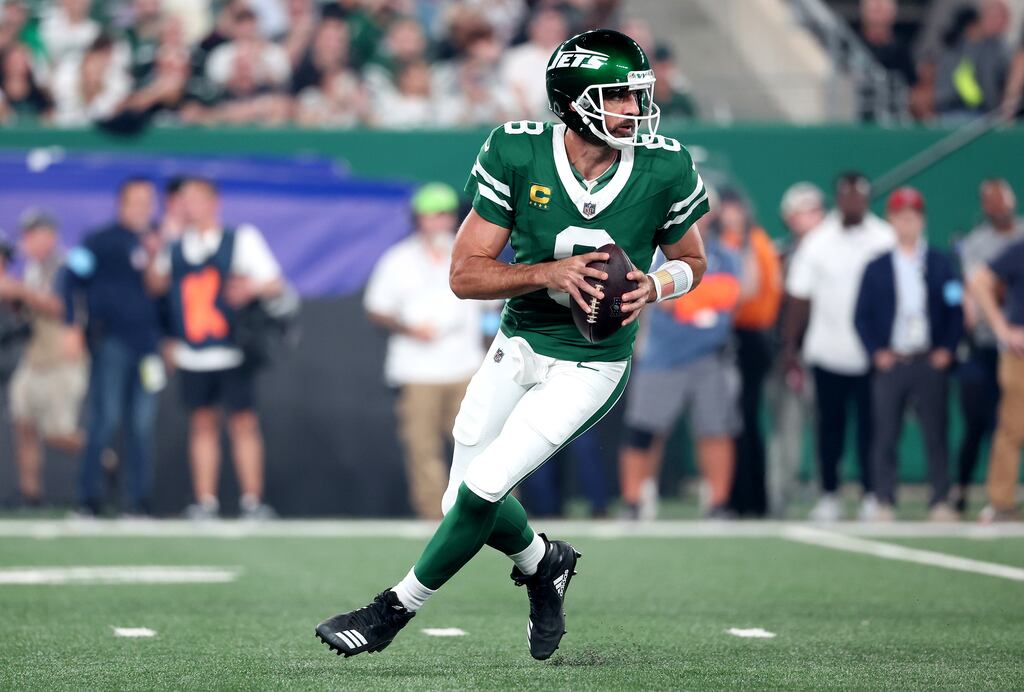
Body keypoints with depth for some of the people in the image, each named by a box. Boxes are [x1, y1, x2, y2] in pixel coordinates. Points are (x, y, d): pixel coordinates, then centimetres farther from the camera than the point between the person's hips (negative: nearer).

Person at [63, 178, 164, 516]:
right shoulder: (100, 241, -1)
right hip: (111, 341, -5)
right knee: (105, 419, -8)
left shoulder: (157, 243, 15)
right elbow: (74, 278, -3)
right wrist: (74, 327, -9)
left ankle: (140, 499, 7)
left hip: (147, 344, 5)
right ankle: (89, 498, -1)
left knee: (142, 423, 3)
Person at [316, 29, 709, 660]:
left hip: (591, 365, -3)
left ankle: (397, 609, 7)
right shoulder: (519, 154, -14)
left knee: (482, 489, -13)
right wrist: (549, 272, -28)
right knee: (468, 503, 8)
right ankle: (544, 564, 40)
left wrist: (655, 287, -17)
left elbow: (692, 262, 5)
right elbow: (466, 274, -13)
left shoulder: (664, 170, -13)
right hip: (519, 344, 3)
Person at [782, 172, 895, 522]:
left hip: (872, 353, -1)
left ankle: (871, 495, 5)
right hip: (827, 352, 1)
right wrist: (789, 346, 3)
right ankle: (829, 496, 12)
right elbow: (798, 297, 6)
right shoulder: (817, 242, 5)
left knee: (870, 424, -2)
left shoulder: (885, 241, 1)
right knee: (830, 425, 5)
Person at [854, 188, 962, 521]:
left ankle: (940, 502, 2)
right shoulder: (876, 268, 9)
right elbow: (862, 316, 7)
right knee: (885, 436, -2)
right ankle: (884, 503, 1)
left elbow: (956, 309, 8)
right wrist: (876, 352, -4)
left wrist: (946, 349, -3)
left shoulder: (940, 264, 10)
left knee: (936, 435, -1)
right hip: (890, 363, 0)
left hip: (931, 362, 0)